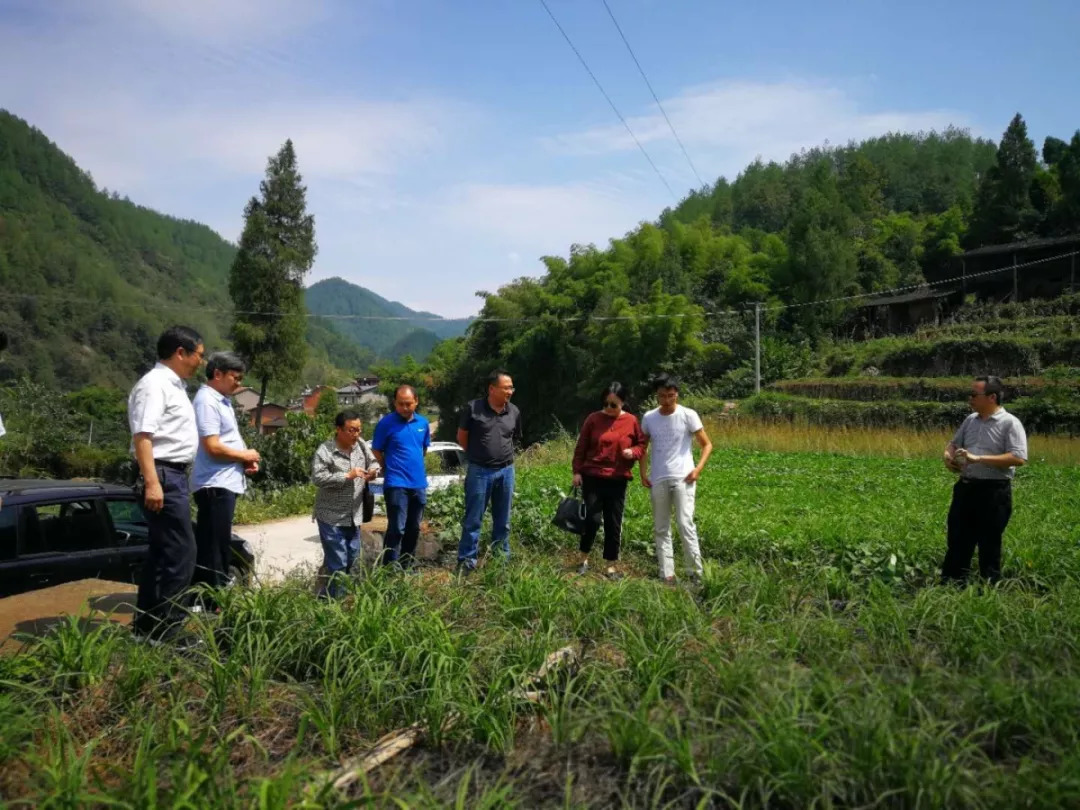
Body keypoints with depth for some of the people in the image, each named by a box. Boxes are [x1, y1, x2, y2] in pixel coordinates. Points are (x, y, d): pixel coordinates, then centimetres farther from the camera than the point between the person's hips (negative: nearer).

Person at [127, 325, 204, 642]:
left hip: (174, 475, 11)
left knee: (163, 553, 15)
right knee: (181, 553, -9)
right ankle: (166, 631, -2)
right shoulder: (155, 384, -14)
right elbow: (142, 435, -22)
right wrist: (151, 482, -29)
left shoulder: (173, 385, 17)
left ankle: (147, 627, 24)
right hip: (164, 476, -11)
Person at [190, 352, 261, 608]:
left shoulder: (222, 400, 16)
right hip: (215, 485, -10)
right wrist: (245, 455, -8)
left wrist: (246, 460, 8)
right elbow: (213, 447, -23)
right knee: (213, 548, -5)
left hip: (226, 483, 10)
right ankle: (209, 601, 1)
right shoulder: (207, 401, -15)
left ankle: (212, 598, 24)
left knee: (218, 546, 15)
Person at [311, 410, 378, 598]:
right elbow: (317, 478, -24)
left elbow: (372, 461, 15)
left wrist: (373, 470, -9)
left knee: (352, 559, 15)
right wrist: (347, 476, -25)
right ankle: (331, 600, 4)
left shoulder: (361, 444, 3)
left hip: (354, 516, 7)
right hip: (331, 517, -7)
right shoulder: (325, 451, -16)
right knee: (337, 562, -7)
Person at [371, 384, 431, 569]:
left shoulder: (423, 423, 4)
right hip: (396, 484, -5)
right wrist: (391, 469, 6)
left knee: (414, 528, 15)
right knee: (397, 528, -8)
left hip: (419, 483, 6)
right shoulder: (386, 423, -10)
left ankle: (408, 565, 28)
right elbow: (376, 450, -1)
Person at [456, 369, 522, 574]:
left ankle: (502, 560, 24)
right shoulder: (473, 408, -9)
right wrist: (478, 454, 9)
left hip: (506, 471, 4)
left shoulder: (514, 412, 2)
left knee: (502, 521, 13)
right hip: (479, 471, -3)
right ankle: (466, 561, 12)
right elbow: (462, 437, 2)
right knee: (473, 520, 4)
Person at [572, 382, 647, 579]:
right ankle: (584, 558, 16)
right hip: (592, 477, -1)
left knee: (614, 524, 5)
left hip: (618, 481, 1)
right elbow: (580, 447, 3)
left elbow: (642, 444, 10)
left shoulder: (632, 422, 1)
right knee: (593, 519, -6)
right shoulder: (593, 418, -1)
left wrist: (633, 452, -11)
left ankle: (611, 566, 16)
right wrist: (577, 471, 0)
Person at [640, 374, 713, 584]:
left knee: (685, 523, -13)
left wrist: (698, 468, -12)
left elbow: (707, 445, 1)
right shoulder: (649, 418, 5)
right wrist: (643, 473, 5)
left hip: (683, 478, -4)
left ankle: (695, 571, -3)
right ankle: (667, 574, 13)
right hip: (658, 480, 4)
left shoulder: (688, 415, -4)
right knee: (660, 528, 6)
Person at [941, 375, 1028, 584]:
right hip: (965, 487, 6)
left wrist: (979, 458, -23)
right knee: (957, 539, 10)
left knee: (989, 544, 5)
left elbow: (1019, 458, -19)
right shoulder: (970, 420, 11)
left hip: (994, 491, -6)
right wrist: (948, 455, 0)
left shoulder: (1010, 423, -10)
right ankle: (949, 583, 19)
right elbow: (953, 443, 24)